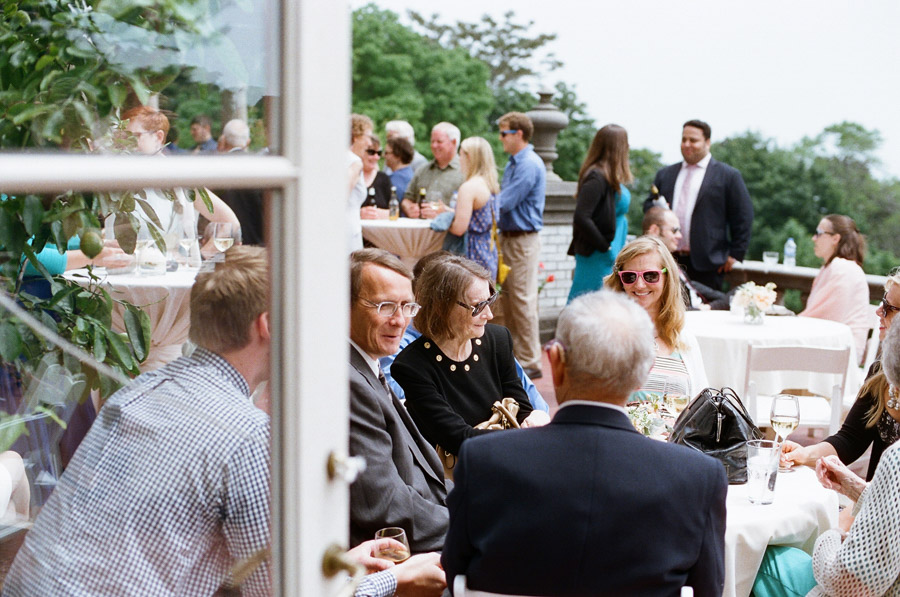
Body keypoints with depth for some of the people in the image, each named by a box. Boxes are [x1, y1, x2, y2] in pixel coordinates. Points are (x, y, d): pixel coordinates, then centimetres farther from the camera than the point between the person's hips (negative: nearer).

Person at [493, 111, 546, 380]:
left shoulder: (529, 165, -16)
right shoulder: (513, 163, 16)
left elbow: (504, 203, -20)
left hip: (523, 240, -10)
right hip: (507, 237, 10)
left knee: (522, 301, -6)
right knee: (503, 300, 13)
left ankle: (530, 362, 1)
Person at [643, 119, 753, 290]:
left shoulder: (728, 176, 3)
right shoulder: (665, 174, 18)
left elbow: (743, 217, 2)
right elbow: (648, 204, 23)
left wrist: (735, 254, -4)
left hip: (706, 263, -4)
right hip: (668, 260, 4)